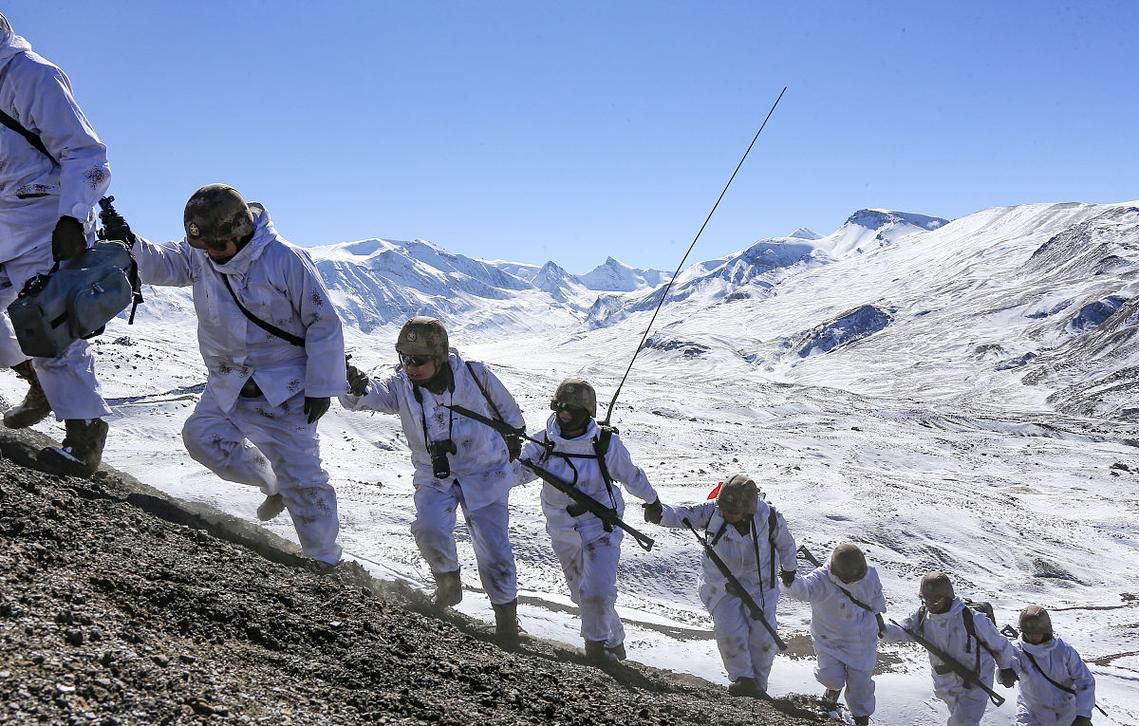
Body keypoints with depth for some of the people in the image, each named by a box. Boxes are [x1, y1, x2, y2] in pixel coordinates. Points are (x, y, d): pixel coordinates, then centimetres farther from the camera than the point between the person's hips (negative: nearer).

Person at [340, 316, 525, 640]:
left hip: (483, 471, -2)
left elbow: (505, 405, 2)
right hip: (434, 476, 2)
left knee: (492, 547, -3)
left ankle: (506, 615, 19)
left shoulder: (474, 375, -17)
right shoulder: (401, 385, -12)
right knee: (429, 529, -23)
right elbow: (367, 395, -27)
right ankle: (448, 583, 8)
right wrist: (354, 387, -51)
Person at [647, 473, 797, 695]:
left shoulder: (768, 517, -18)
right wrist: (660, 514, -51)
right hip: (722, 587, 0)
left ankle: (758, 685, 20)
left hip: (760, 585, 0)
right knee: (729, 631, -15)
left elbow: (785, 543, 1)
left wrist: (789, 569, 18)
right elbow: (682, 515, -28)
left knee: (762, 637, -1)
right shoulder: (712, 511, -19)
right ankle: (743, 678, 6)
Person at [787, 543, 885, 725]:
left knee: (860, 681, 1)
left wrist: (878, 613, 25)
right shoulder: (821, 580, -26)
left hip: (861, 641, 2)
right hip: (829, 640, -2)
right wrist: (790, 580, -67)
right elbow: (803, 589, -46)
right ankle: (835, 686, 26)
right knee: (830, 675, -15)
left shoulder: (870, 575, -13)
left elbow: (876, 596, 11)